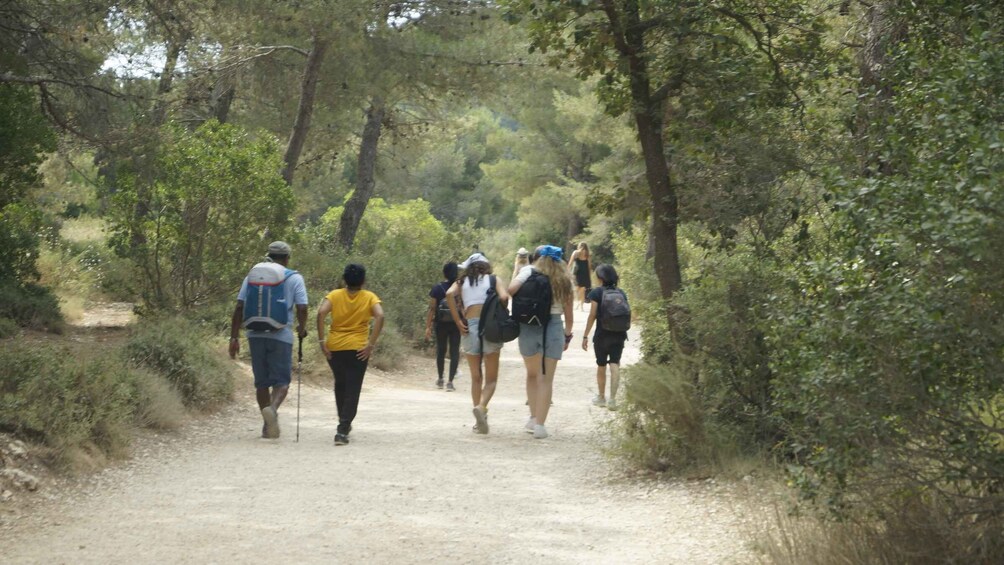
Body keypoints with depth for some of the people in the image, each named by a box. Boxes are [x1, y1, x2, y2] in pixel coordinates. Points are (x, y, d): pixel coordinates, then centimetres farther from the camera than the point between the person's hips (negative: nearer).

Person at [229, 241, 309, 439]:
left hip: (256, 335, 3)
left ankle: (268, 425, 18)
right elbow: (302, 309, -7)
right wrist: (302, 328, 12)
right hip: (281, 336, -3)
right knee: (281, 380, 2)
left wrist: (234, 337, 5)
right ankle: (273, 408, -28)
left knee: (261, 381, 13)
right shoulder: (294, 279, 1)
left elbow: (239, 308, 3)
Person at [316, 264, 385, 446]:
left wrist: (321, 341, -12)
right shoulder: (370, 298, 0)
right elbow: (380, 316, -17)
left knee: (340, 385, 24)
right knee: (352, 390, 1)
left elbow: (321, 312, -15)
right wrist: (371, 344, -15)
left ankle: (344, 423, 36)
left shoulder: (334, 295, 2)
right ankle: (342, 431, -11)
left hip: (334, 348, 2)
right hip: (358, 349, -2)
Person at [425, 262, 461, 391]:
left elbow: (431, 309, -8)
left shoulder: (437, 289, -6)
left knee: (441, 350, 17)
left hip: (441, 324, 0)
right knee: (454, 351, 3)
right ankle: (450, 381, -5)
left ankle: (440, 379, 28)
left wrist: (428, 327, -5)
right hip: (457, 324, 0)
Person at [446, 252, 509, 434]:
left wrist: (458, 322, -5)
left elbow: (449, 294, -7)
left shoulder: (462, 282, 13)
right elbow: (504, 297, -8)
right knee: (491, 378, 5)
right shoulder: (493, 280, 10)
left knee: (476, 376, 14)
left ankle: (480, 421, 11)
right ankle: (482, 406, -23)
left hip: (470, 326, 1)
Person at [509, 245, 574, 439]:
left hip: (529, 327, 0)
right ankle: (540, 424, -2)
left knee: (532, 374, 19)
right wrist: (568, 335, 19)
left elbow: (511, 288, -17)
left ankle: (534, 418, 20)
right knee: (546, 379, 3)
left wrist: (518, 305, 2)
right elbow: (568, 312, 8)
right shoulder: (563, 279, 8)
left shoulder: (529, 271, 2)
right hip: (554, 327, 0)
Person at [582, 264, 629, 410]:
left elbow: (592, 315, -10)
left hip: (602, 334, -3)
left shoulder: (597, 292, -7)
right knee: (615, 365, 0)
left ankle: (601, 398, 25)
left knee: (601, 366, 12)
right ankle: (612, 399, -10)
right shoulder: (621, 293, 6)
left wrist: (585, 336, -6)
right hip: (619, 335, 3)